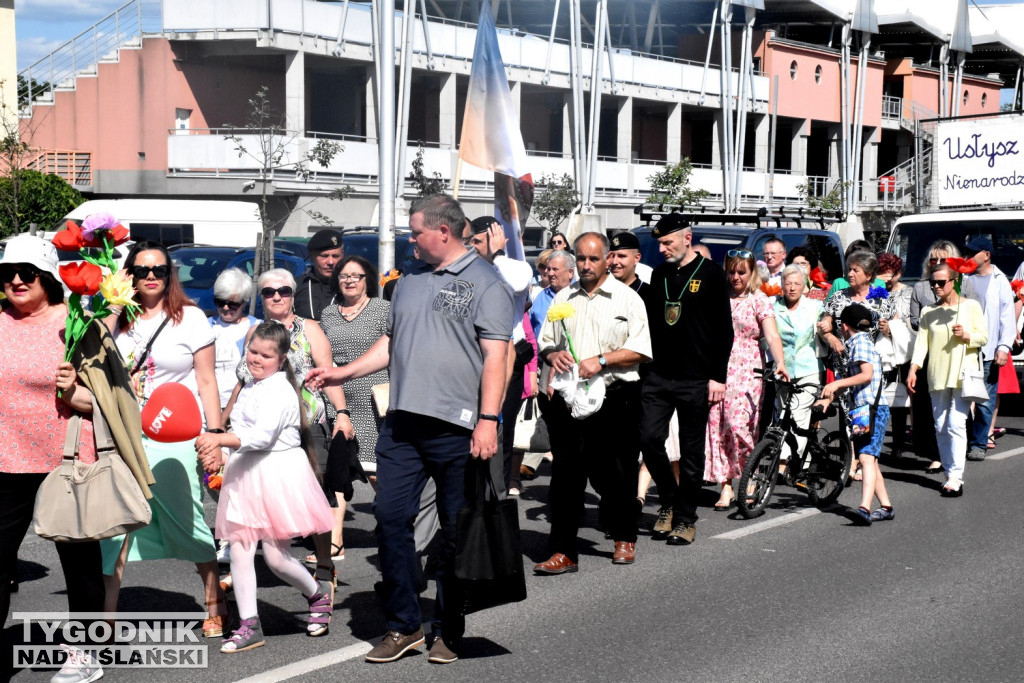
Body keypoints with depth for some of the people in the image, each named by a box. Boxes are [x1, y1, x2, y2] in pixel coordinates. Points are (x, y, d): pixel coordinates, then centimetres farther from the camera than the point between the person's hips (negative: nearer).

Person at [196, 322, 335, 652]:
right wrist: (219, 455, 12)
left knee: (276, 556, -4)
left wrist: (218, 439, -31)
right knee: (239, 549, 2)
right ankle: (249, 625, 10)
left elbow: (262, 436, -25)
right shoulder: (249, 388, 16)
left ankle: (318, 593, 25)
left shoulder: (280, 391, -13)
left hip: (277, 477, -8)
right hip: (244, 476, 8)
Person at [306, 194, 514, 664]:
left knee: (456, 532, 4)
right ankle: (403, 627, 15)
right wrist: (343, 373, 17)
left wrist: (488, 421, -17)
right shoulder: (410, 281, 17)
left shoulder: (484, 282, -4)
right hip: (402, 424, 6)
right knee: (391, 518, 3)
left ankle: (450, 631, 18)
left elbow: (495, 359, -10)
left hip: (456, 429, -6)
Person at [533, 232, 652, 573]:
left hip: (614, 397, -3)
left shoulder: (627, 298, 2)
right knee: (565, 475, -3)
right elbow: (545, 342, 20)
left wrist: (600, 361, -15)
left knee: (614, 474, 7)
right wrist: (554, 355, -3)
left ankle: (624, 538, 28)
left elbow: (639, 351, -3)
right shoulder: (563, 299, 15)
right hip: (569, 399, 3)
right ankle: (563, 551, 0)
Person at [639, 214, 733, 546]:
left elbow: (724, 329, -4)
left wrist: (718, 376, -9)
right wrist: (646, 364, 11)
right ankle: (669, 502, 14)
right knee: (649, 437, -7)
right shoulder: (658, 275, 12)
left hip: (695, 380, -4)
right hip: (658, 375, 4)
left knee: (691, 450, 3)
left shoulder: (710, 274, -2)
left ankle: (685, 518, 14)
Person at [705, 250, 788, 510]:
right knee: (716, 424, -3)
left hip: (746, 371, -3)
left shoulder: (759, 300, 3)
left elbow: (772, 335, -6)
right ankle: (726, 487, 3)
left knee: (738, 422, -15)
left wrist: (780, 363, -23)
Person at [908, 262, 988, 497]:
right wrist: (913, 369, -7)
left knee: (956, 424, -13)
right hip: (937, 376, 4)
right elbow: (921, 342, 5)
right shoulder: (928, 312, 13)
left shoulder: (971, 306, 4)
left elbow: (984, 337, 4)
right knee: (941, 427, 4)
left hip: (964, 374, -4)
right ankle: (951, 475, 13)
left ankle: (955, 477, -13)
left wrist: (967, 335, -16)